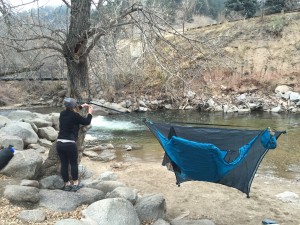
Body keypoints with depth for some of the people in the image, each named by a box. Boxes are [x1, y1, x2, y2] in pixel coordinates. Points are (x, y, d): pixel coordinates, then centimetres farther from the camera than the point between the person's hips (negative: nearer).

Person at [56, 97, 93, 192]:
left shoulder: (62, 113, 8)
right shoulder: (75, 116, -10)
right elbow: (87, 122, 3)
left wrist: (81, 106, 38)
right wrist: (90, 112, 19)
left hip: (59, 143, 6)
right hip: (70, 144, -6)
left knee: (64, 164, 13)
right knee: (74, 163, 11)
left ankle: (67, 184, 25)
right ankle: (75, 184, 20)